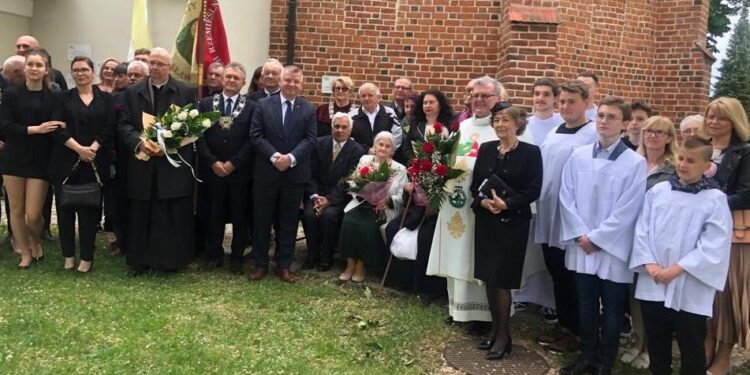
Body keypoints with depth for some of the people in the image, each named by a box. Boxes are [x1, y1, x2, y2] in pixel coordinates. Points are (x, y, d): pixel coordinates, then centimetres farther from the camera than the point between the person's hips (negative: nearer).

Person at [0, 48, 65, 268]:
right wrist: (34, 129, -18)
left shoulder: (53, 97, -1)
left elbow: (56, 127, -11)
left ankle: (35, 242, 30)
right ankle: (25, 252, 27)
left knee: (33, 215, -3)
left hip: (40, 160, -1)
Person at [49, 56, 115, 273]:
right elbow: (58, 128, -3)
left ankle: (87, 257, 11)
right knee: (65, 207, 4)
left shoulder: (105, 98, 8)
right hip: (66, 161, 1)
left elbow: (109, 128, -2)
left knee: (89, 208, 2)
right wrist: (79, 149, -15)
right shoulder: (64, 98, 8)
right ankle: (68, 255, 16)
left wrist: (92, 148, -15)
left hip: (95, 162, -1)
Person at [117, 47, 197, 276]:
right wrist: (139, 142, -13)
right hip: (142, 163, 2)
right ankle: (138, 261, 19)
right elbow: (124, 125, 7)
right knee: (141, 215, 8)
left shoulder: (187, 92, 3)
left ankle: (172, 260, 14)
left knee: (174, 216, 2)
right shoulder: (132, 92, 10)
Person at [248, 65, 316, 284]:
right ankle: (260, 264, 21)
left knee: (288, 222, 8)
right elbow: (256, 135, -4)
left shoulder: (309, 109, 5)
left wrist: (291, 158, -18)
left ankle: (284, 265, 20)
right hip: (265, 173, 0)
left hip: (295, 174, 1)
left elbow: (310, 140, -3)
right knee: (261, 220, 7)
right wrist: (274, 156, -17)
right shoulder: (263, 105, 3)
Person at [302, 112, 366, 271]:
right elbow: (312, 174, 2)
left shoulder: (357, 151, -3)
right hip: (316, 194, 2)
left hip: (339, 197, -2)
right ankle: (312, 255, -6)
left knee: (329, 214, -31)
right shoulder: (319, 143, 6)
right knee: (309, 214, -27)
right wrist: (315, 196, -13)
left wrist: (329, 199, -20)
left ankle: (326, 257, -11)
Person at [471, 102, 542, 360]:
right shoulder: (486, 149, 8)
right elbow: (475, 185, 7)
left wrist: (506, 204, -22)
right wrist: (483, 201, -13)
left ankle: (504, 334, 15)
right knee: (488, 278, 9)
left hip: (513, 223, -4)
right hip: (485, 221, 5)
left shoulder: (531, 152, -5)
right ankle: (495, 328, 25)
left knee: (501, 279, -1)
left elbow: (534, 190, -10)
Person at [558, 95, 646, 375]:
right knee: (586, 306, 15)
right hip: (581, 246, 3)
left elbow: (627, 210, -11)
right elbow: (566, 197, 2)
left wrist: (596, 238, -11)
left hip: (612, 249, -3)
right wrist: (580, 235, -7)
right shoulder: (578, 156, 1)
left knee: (612, 311, 10)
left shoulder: (635, 163, -8)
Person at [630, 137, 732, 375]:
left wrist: (677, 269, -15)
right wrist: (650, 264, -10)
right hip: (653, 285, 3)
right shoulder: (657, 191, 4)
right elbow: (641, 229, 3)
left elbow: (713, 247, -11)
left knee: (691, 348, 9)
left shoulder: (716, 199, -5)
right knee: (656, 342, 18)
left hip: (690, 289, -3)